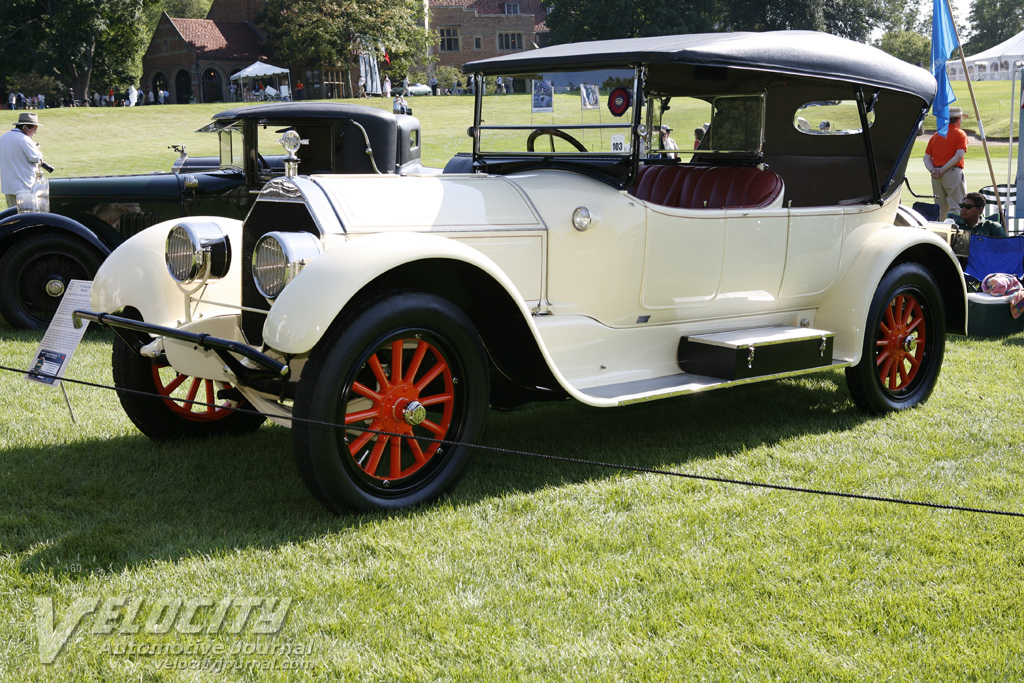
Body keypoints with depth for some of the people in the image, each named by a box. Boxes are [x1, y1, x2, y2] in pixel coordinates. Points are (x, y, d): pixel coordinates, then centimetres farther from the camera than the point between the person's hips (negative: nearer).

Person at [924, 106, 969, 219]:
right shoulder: (960, 134, 0)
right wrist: (943, 170, -12)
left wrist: (932, 170, -4)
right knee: (957, 207, -7)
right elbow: (959, 156, -12)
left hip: (936, 176, 6)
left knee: (940, 208, 12)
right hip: (953, 172, -6)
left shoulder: (935, 136, 17)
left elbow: (927, 158, 8)